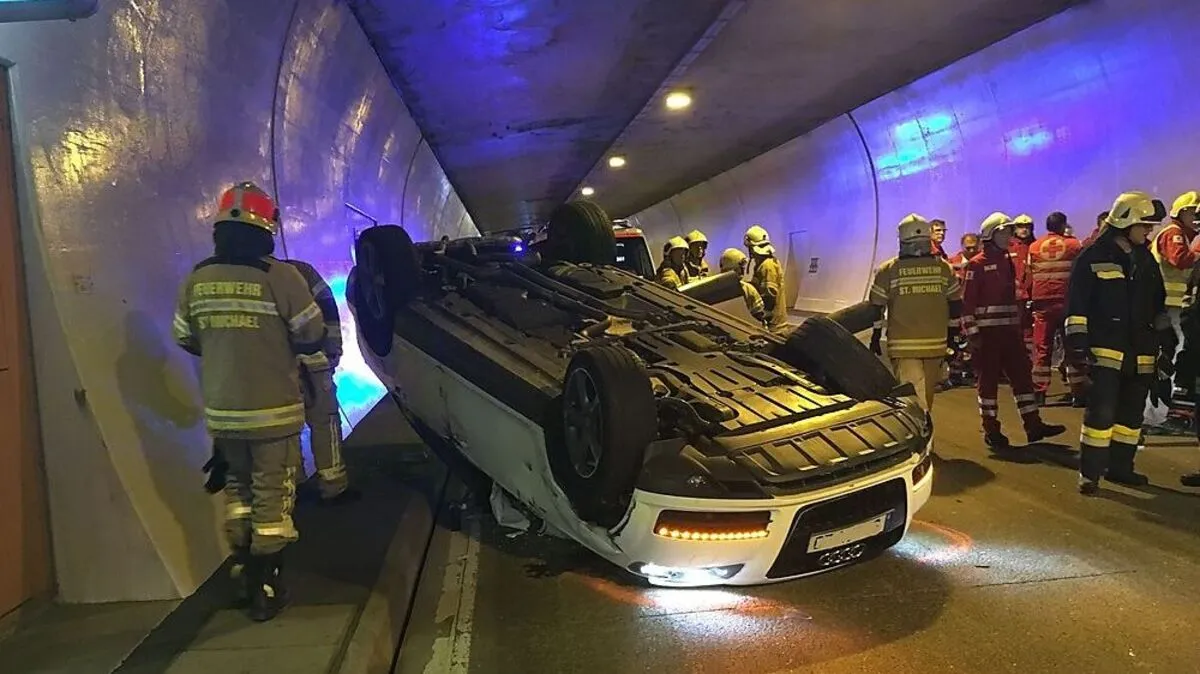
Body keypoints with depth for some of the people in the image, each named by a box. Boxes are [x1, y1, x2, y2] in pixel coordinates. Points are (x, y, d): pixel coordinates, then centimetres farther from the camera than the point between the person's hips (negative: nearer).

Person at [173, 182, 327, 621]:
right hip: (273, 411, -5)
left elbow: (185, 340, 11)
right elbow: (311, 336, -9)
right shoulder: (281, 277, -16)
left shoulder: (196, 281, 0)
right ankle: (265, 589, 15)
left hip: (220, 411, 5)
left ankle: (244, 566, 35)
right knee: (272, 497, 7)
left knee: (238, 487, 24)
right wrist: (313, 362, 12)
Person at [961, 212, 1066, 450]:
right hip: (986, 332, -7)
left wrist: (1018, 324, 21)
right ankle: (991, 430, 8)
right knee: (988, 380, 0)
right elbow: (967, 300, -13)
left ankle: (1033, 425, 12)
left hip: (1009, 330, 7)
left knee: (1022, 374, 7)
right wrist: (972, 332, -17)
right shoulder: (977, 264, -8)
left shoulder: (1008, 261, 16)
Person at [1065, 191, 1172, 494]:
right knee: (1101, 410, -11)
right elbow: (1077, 302, -10)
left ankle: (1120, 466, 24)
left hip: (1141, 352, 7)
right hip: (1107, 349, -7)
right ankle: (1090, 472, -5)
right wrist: (1077, 338, -16)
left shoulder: (1145, 259, 14)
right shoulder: (1093, 257, -6)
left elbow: (1158, 305, 21)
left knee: (1131, 412, 12)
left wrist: (1166, 340, 18)